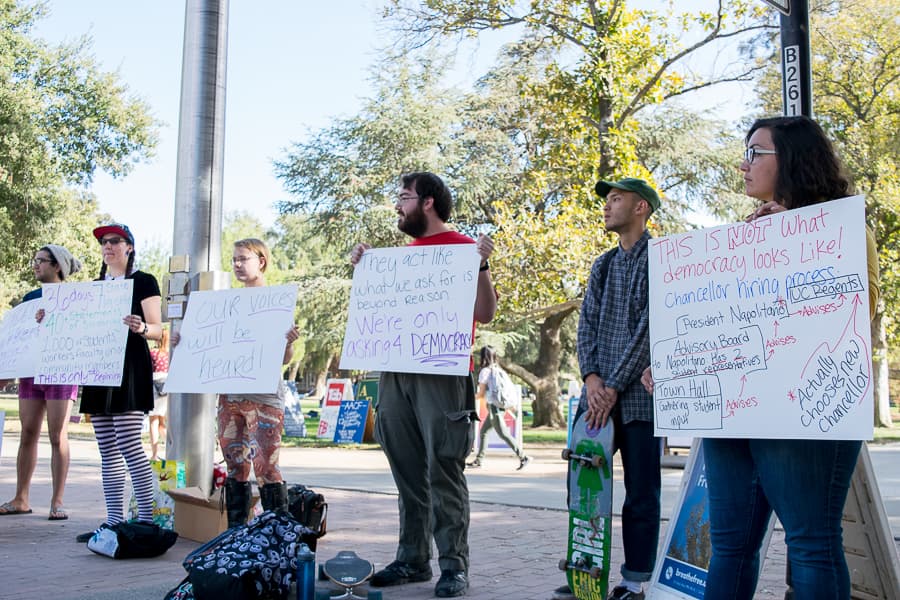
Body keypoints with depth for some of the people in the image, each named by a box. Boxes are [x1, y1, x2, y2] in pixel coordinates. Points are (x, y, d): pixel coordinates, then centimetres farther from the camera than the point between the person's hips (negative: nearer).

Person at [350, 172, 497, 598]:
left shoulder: (463, 247, 0)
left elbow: (485, 314, -6)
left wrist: (481, 267, -17)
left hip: (442, 375, -6)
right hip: (395, 374, 7)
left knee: (444, 472, -6)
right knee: (408, 475, 8)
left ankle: (454, 565, 0)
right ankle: (412, 559, 15)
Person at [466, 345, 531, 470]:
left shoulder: (485, 371, -11)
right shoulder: (498, 369, 11)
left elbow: (481, 394, -7)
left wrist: (471, 397, 10)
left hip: (493, 406, -9)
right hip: (501, 406, 9)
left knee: (503, 434, -8)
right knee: (483, 432, 16)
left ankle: (523, 457, -13)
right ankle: (479, 460, 20)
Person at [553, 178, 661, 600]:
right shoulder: (603, 265, 17)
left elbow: (650, 329, -12)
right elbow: (586, 324, 11)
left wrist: (614, 386, -14)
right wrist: (591, 376, -6)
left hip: (640, 393, -6)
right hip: (598, 392, 6)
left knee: (641, 494, 1)